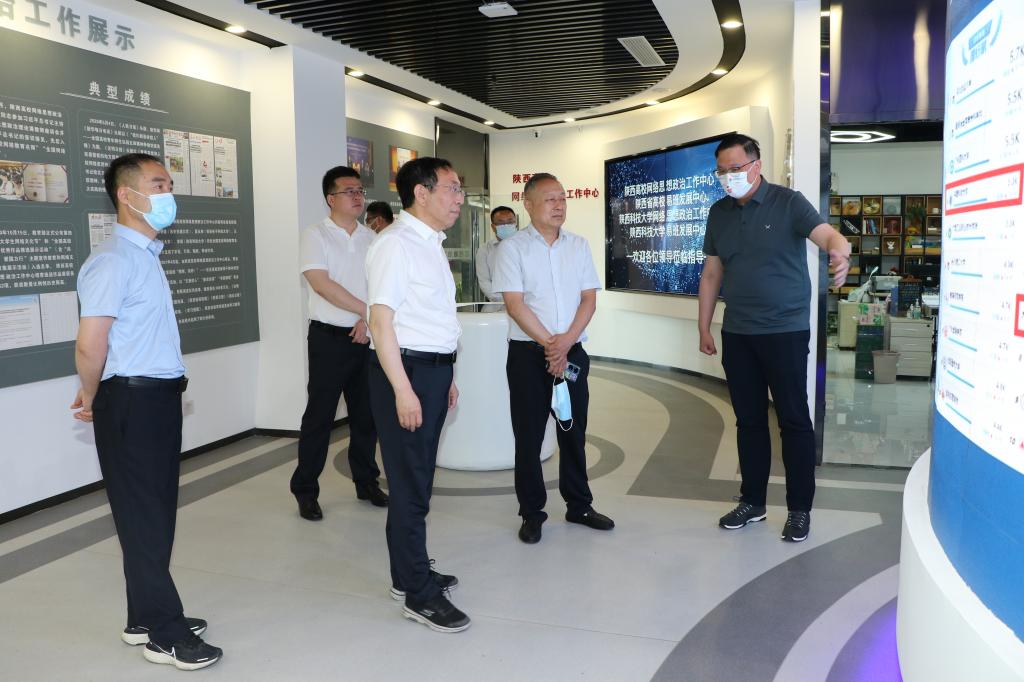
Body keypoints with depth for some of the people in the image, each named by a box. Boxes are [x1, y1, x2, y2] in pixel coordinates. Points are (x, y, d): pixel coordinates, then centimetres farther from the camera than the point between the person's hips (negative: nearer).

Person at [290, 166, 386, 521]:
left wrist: (370, 320, -10)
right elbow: (321, 283, -16)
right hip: (329, 338, -4)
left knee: (366, 414, 11)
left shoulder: (371, 238, 10)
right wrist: (366, 310, -16)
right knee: (319, 416, 1)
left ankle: (366, 482, 26)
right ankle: (305, 491, 13)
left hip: (367, 337, 5)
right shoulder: (316, 235, -5)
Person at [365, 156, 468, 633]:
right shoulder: (395, 244, -13)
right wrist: (403, 389, -22)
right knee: (411, 486, -2)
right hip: (405, 370, -9)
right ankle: (419, 594, 8)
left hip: (434, 370, 9)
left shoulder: (431, 244, 15)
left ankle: (410, 574, 29)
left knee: (418, 480, 16)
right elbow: (381, 320, -19)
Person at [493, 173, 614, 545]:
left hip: (572, 351, 4)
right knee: (528, 434, 3)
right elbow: (514, 303, -10)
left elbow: (589, 298, 3)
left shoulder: (579, 245, 8)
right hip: (528, 353, -3)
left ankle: (579, 506, 25)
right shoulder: (513, 248, -3)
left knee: (574, 431, 11)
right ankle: (532, 513, 15)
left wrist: (566, 341, -11)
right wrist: (548, 343, -15)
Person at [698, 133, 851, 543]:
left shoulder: (788, 203, -6)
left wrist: (841, 252, -45)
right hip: (737, 335, 5)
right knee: (748, 420, 12)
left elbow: (827, 235, -21)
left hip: (786, 331, -4)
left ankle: (799, 509, 14)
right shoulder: (719, 213, 9)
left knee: (794, 421, 2)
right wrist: (704, 328, 11)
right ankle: (752, 502, 24)